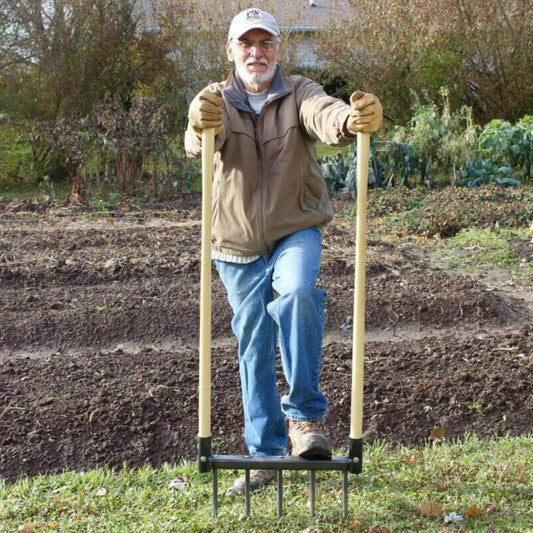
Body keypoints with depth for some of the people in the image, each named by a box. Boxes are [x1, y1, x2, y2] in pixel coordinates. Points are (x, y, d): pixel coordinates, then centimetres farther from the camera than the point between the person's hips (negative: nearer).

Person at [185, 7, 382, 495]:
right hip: (238, 245, 2)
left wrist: (355, 121, -51)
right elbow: (198, 143, -25)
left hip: (296, 232, -1)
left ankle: (305, 415, -18)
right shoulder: (217, 100, -2)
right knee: (253, 348, 6)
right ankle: (265, 453, 20)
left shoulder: (299, 94, -3)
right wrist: (202, 126, -51)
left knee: (296, 294, -32)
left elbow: (327, 115, -27)